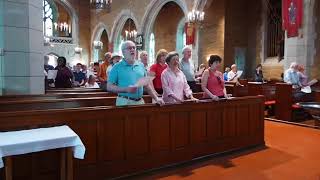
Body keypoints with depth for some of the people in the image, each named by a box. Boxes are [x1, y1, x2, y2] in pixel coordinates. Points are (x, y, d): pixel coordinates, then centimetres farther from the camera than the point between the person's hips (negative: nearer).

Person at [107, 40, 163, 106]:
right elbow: (109, 87, -6)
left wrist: (156, 98, 7)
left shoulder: (141, 65, 10)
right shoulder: (117, 67, -2)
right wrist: (126, 89, -17)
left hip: (140, 101, 4)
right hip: (124, 101, -3)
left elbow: (147, 85, 14)